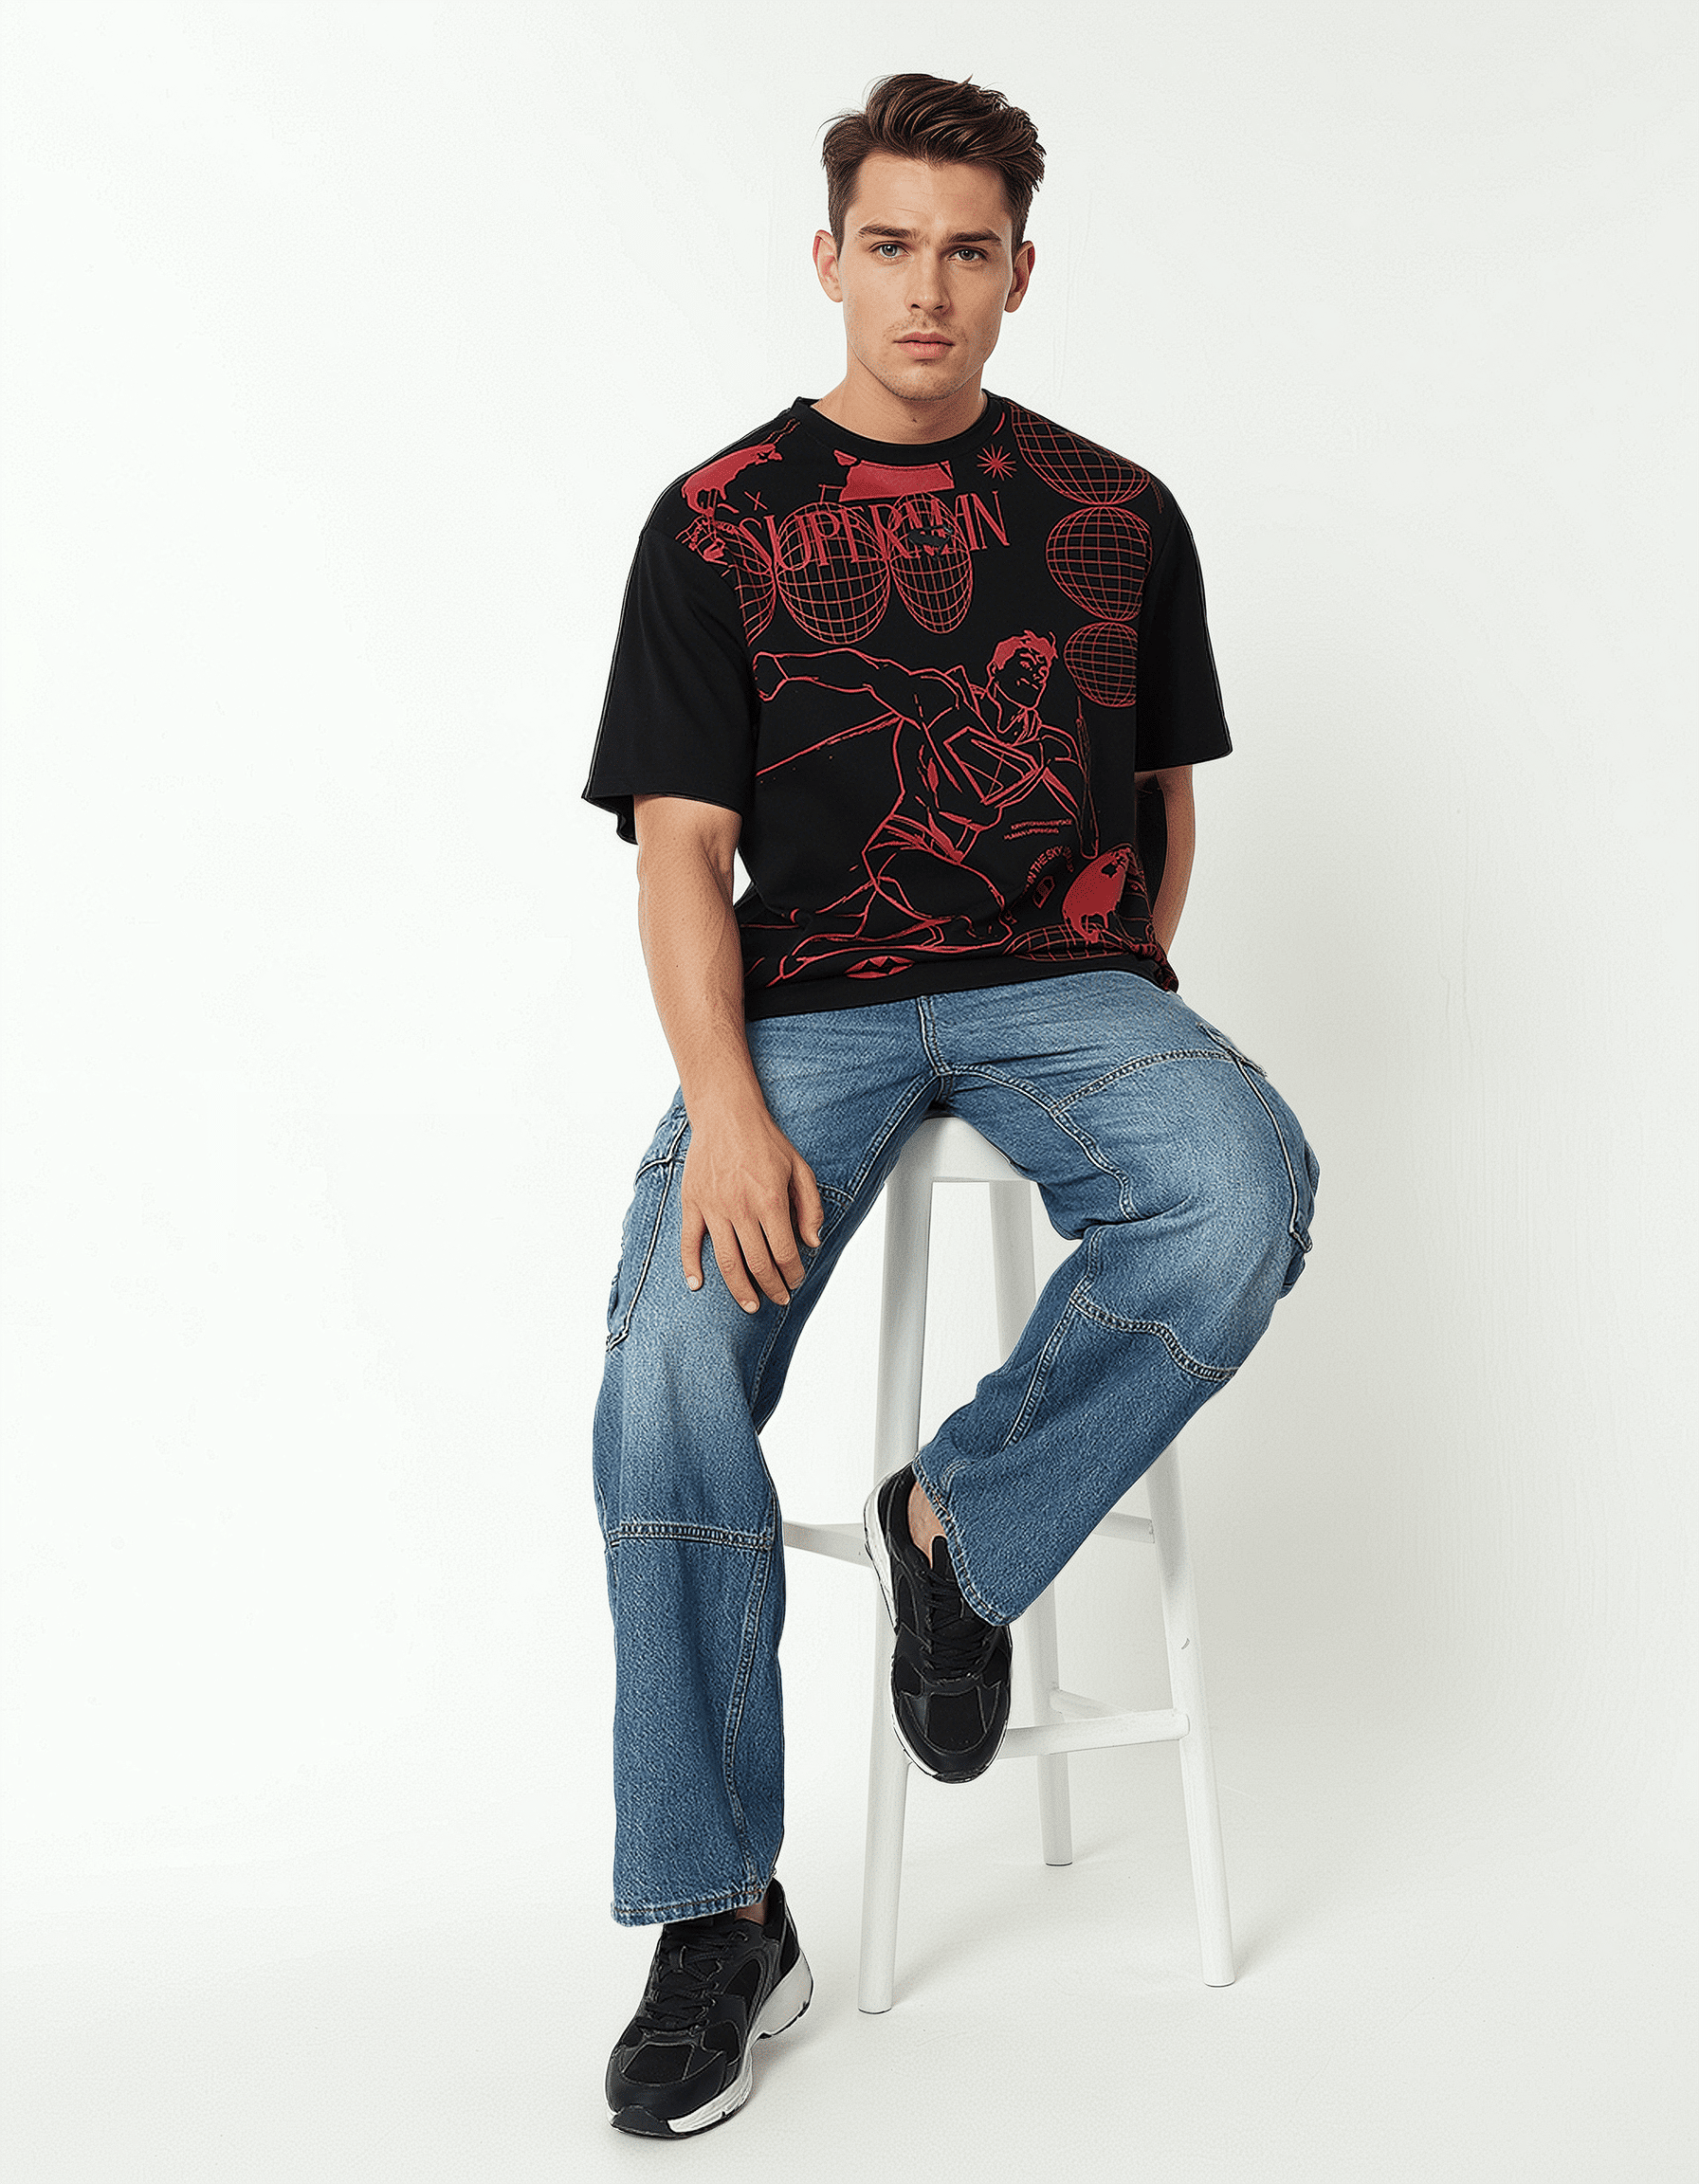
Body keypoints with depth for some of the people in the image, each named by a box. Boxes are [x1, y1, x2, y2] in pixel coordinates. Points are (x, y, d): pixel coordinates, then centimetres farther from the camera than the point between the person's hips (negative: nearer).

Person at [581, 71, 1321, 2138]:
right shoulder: (718, 521, 6)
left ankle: (958, 1518, -8)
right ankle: (717, 1915, -9)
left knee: (1245, 1193, -32)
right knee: (670, 1364, -24)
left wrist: (1123, 1011, 7)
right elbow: (682, 845, -1)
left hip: (1064, 985, 1)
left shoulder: (1117, 514, 13)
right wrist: (726, 1106, -15)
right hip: (811, 1004, -1)